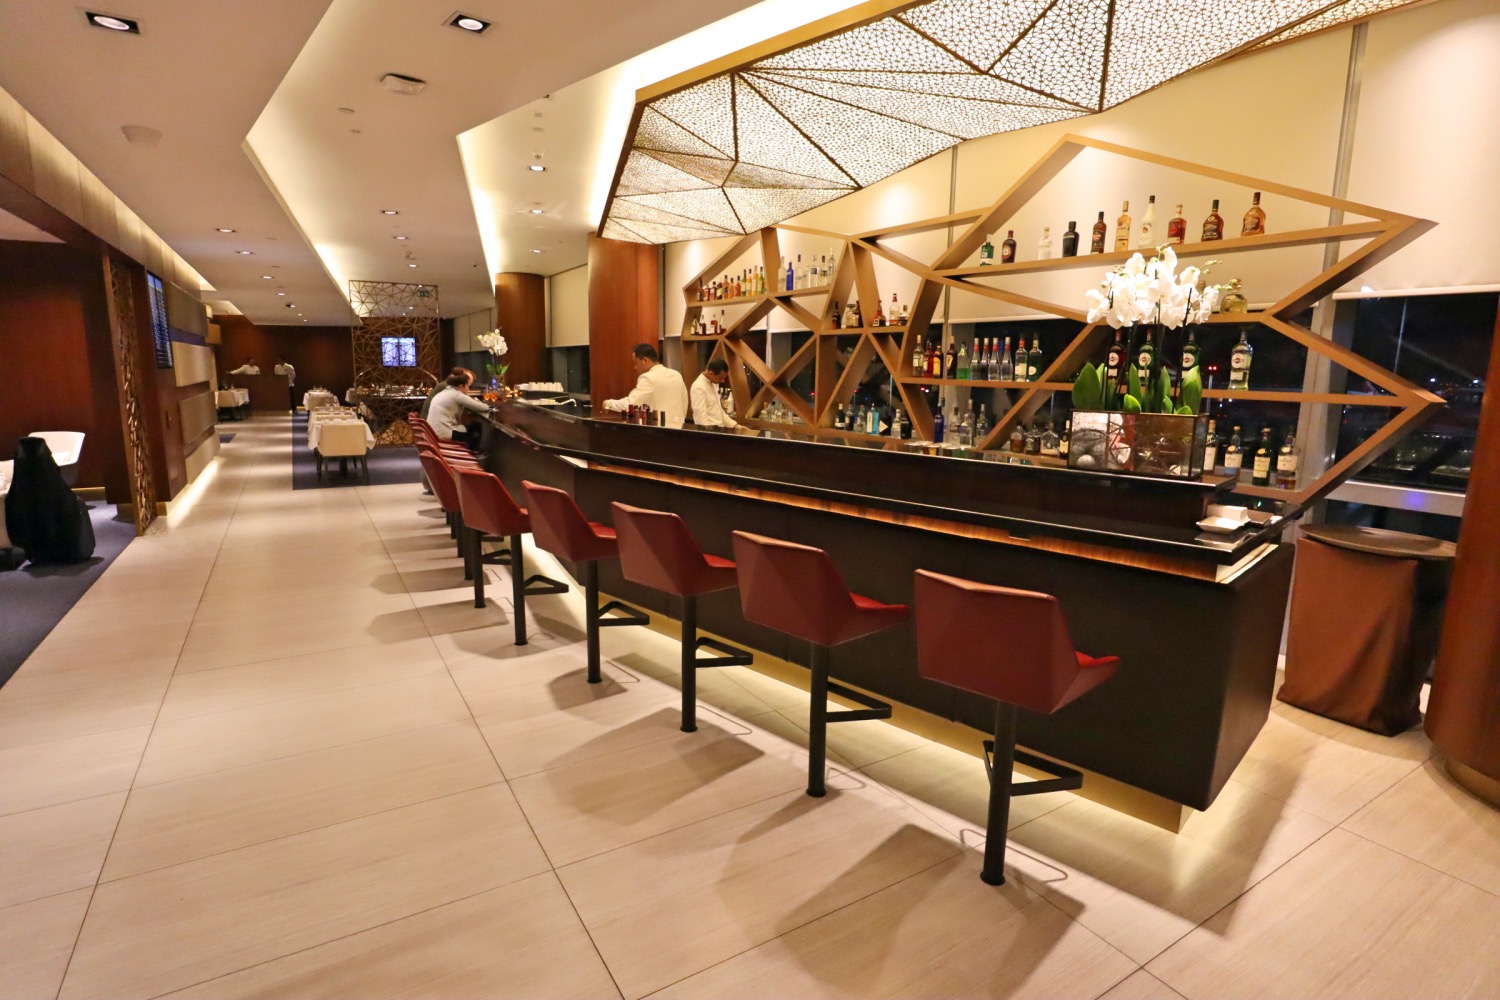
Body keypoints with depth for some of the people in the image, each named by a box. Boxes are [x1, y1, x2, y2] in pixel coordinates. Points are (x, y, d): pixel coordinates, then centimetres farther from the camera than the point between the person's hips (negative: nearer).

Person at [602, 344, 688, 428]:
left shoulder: (648, 378, -14)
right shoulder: (677, 376, 8)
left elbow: (630, 404, -19)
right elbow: (684, 407, 13)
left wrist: (609, 403, -4)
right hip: (677, 428, 7)